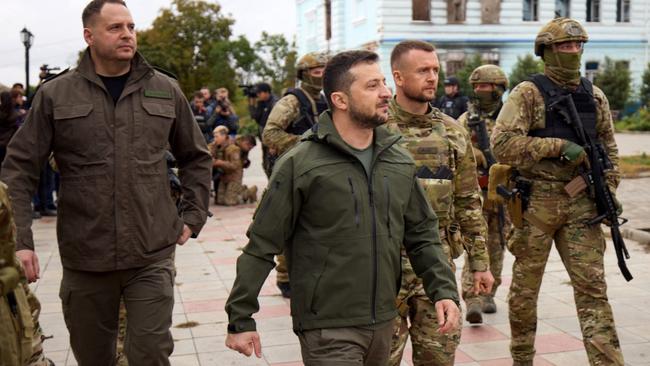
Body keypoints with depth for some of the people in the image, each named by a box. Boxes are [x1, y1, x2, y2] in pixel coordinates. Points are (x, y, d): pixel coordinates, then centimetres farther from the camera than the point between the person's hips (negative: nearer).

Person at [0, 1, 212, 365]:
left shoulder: (166, 90, 5)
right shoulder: (55, 95, 0)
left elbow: (196, 157, 16)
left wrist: (192, 217, 9)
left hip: (152, 256, 0)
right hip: (84, 259, 0)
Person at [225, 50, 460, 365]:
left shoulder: (400, 162, 6)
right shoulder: (300, 164, -11)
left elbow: (422, 235, 12)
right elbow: (261, 246, -9)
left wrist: (444, 290, -2)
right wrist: (240, 319, -8)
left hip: (384, 324, 6)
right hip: (328, 329, -6)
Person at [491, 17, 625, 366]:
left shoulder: (594, 96, 10)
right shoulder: (527, 93, -6)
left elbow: (609, 147, 18)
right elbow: (502, 143, -17)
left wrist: (609, 190, 7)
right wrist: (558, 146, -18)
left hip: (581, 203, 4)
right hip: (536, 202, -3)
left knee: (592, 286, 0)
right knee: (525, 285, 9)